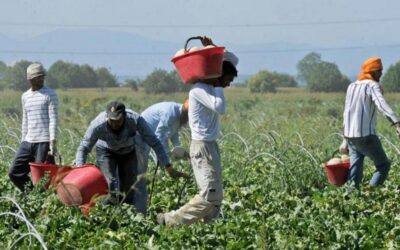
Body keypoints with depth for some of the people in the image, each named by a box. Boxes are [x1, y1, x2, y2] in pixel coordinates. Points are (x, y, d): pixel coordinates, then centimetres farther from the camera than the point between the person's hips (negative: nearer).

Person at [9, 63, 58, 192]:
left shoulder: (50, 95, -3)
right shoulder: (25, 96, 14)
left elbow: (53, 120, -8)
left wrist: (53, 143, -15)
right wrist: (23, 141, 16)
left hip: (44, 142, -6)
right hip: (28, 142, 6)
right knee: (14, 173, 4)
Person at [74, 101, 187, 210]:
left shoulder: (135, 120, -37)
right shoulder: (97, 125, -37)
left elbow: (154, 143, -29)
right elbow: (83, 148, -23)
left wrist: (169, 168, -29)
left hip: (128, 151, 1)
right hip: (106, 152, -1)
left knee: (128, 190, -2)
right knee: (110, 188, -19)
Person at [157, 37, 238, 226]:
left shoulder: (210, 86, 11)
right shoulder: (199, 89, -15)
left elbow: (233, 60, 20)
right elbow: (220, 108, -30)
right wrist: (219, 87, -15)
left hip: (211, 146, 10)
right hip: (202, 147, -10)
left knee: (216, 197, 6)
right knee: (209, 195, -14)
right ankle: (170, 221, -9)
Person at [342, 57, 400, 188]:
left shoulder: (352, 87, 15)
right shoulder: (372, 86, -8)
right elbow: (382, 105, -27)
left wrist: (345, 140, 28)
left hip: (350, 136, 7)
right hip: (366, 136, -7)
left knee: (355, 170, 10)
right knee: (383, 165, 7)